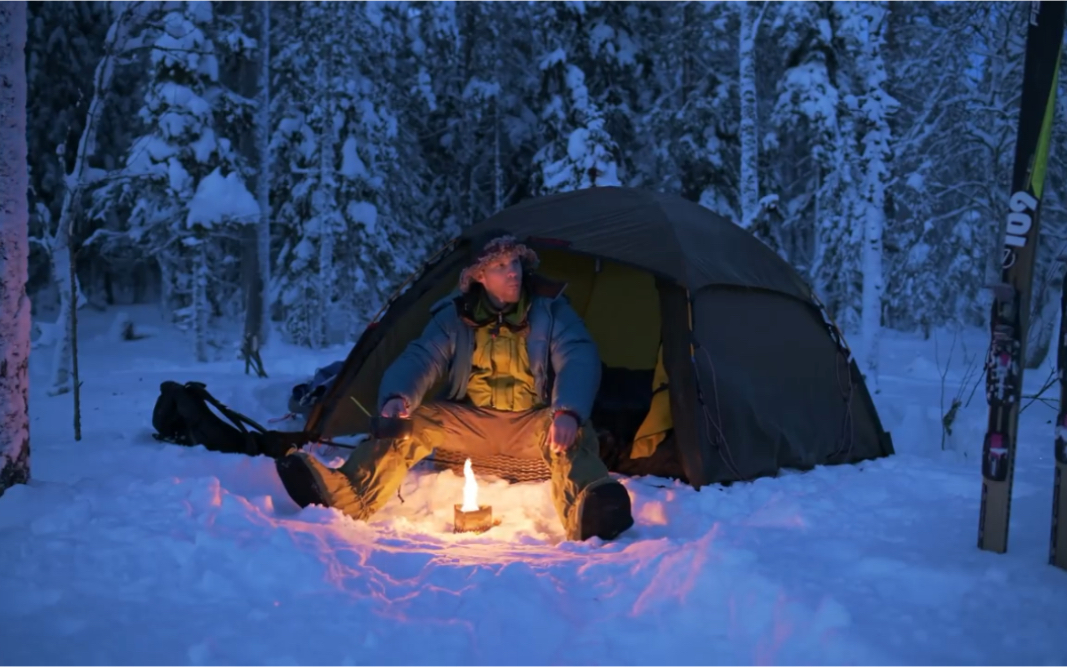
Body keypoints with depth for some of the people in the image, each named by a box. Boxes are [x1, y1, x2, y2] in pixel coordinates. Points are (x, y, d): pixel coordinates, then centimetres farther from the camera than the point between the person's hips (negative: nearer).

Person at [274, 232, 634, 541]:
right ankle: (345, 495, -38)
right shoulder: (455, 317, -2)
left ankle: (588, 515, -65)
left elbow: (580, 361, -19)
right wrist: (396, 397, -35)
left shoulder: (551, 310, -7)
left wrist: (568, 411, -40)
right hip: (472, 420, 3)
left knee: (571, 433, -36)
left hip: (532, 422, -2)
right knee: (414, 419, -22)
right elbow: (420, 359, -11)